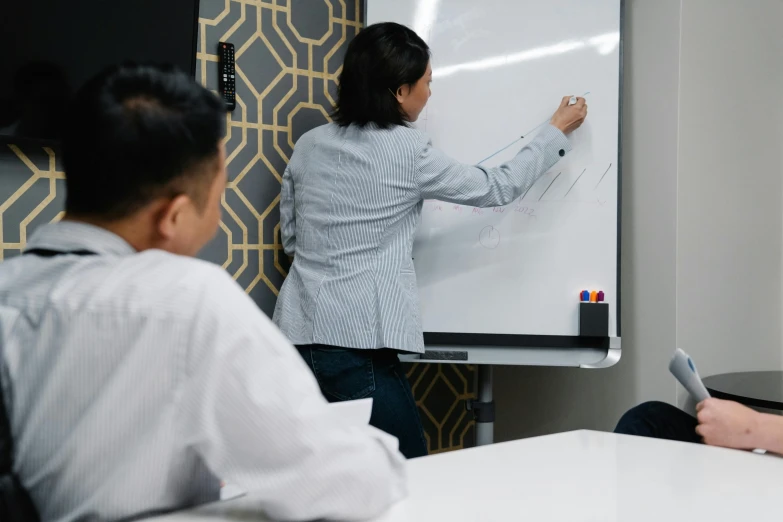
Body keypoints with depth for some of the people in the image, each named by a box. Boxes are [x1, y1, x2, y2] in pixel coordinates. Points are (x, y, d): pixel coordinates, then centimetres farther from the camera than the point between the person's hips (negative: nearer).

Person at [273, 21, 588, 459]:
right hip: (356, 343, -7)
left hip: (299, 333, 7)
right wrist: (557, 133, 17)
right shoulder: (407, 151, -7)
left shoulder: (309, 145, 9)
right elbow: (498, 189, 5)